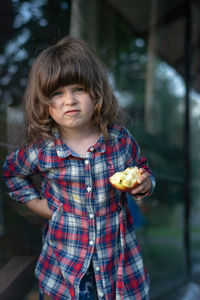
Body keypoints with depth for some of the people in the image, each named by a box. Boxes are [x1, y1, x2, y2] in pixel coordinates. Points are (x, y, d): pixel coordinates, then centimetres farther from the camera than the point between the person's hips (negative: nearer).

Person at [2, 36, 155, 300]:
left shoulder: (120, 140, -12)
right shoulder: (42, 151, -12)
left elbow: (142, 168, 7)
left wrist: (144, 184, -14)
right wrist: (36, 202, 2)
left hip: (117, 251, 1)